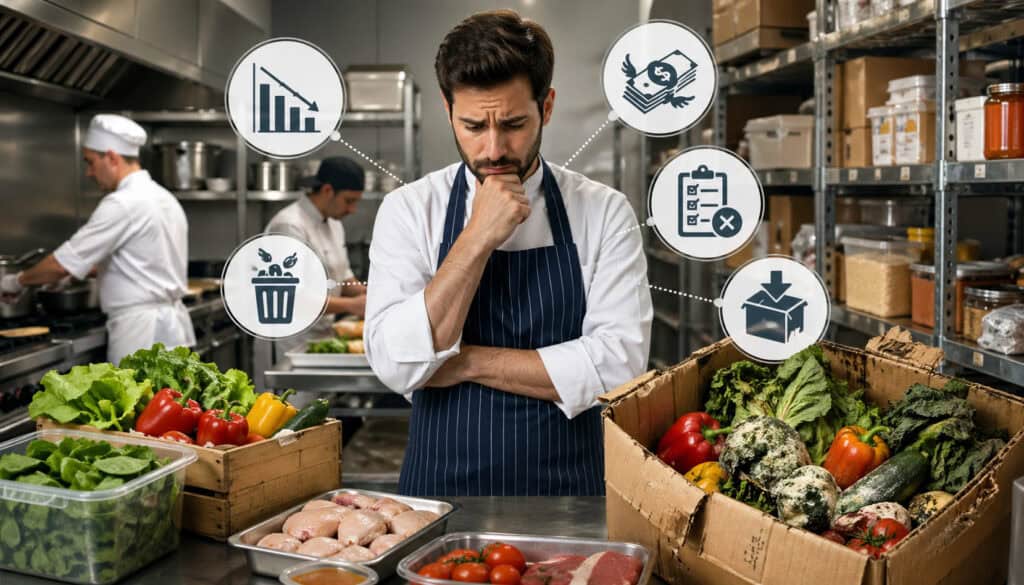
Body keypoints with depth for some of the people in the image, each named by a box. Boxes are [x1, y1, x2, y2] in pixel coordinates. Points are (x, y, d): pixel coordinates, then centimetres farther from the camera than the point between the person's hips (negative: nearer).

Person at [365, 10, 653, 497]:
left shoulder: (604, 211, -2)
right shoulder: (408, 210, -1)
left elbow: (619, 364, -11)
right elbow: (396, 365, -11)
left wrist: (470, 361, -10)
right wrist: (477, 238, -16)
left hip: (567, 487, 0)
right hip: (439, 488, 0)